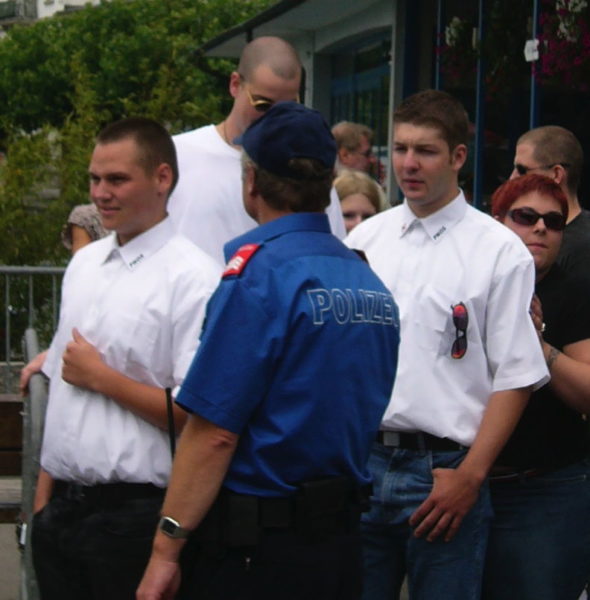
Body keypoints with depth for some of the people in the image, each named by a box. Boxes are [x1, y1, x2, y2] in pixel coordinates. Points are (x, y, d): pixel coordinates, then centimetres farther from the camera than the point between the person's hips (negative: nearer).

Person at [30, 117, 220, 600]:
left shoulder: (194, 278, -13)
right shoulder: (84, 263, 11)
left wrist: (101, 377, -12)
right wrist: (43, 493, 12)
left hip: (133, 511, -6)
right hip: (61, 506, 6)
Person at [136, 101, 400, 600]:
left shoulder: (260, 274, -15)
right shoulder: (372, 283, 7)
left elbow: (215, 431, -18)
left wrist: (166, 547, -14)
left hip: (259, 546, -7)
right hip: (344, 541, 7)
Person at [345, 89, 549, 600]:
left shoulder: (499, 251, -3)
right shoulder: (364, 240, 10)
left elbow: (516, 377, -5)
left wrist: (469, 477, -11)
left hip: (445, 470, -4)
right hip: (361, 459, 4)